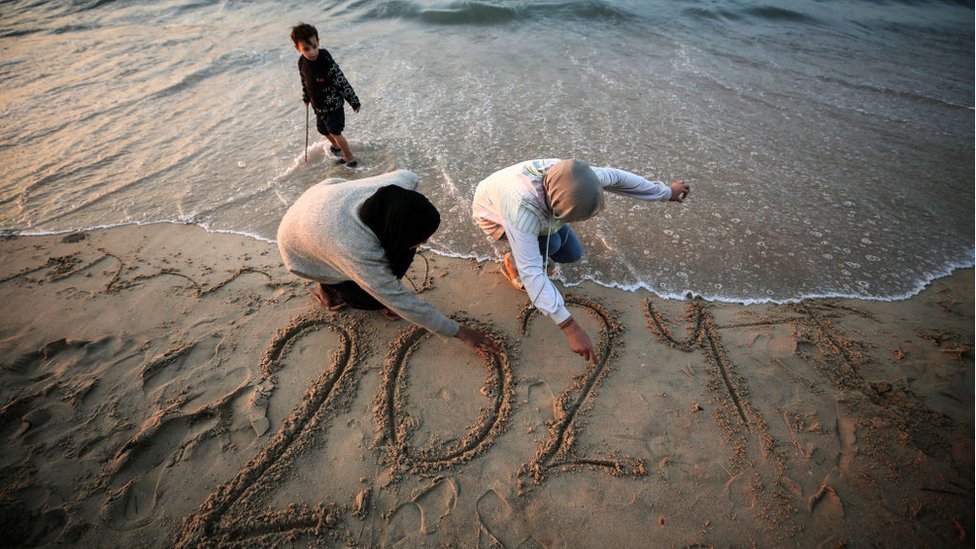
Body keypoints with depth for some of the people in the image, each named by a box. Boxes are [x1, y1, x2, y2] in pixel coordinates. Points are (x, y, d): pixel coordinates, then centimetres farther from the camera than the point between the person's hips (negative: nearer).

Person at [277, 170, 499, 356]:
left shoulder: (396, 189, -32)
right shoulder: (358, 253, -44)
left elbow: (409, 176, -5)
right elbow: (402, 302, -35)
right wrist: (460, 333, -29)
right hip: (302, 249, -5)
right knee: (376, 297, -14)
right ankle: (328, 288, 12)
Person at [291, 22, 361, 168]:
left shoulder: (327, 62, -26)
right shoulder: (302, 62, -6)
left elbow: (343, 83, -21)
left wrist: (354, 102, -17)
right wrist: (306, 98, 23)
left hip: (333, 105, -7)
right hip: (318, 105, 7)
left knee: (335, 133, -3)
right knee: (323, 130, 23)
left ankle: (350, 159, 14)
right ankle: (335, 146, 51)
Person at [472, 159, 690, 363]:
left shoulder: (568, 176, -32)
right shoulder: (523, 207, -48)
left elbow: (616, 178, -13)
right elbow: (531, 274, -48)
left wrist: (667, 192, 0)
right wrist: (571, 328, -50)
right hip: (494, 214, -5)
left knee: (572, 254, -2)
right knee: (550, 244, -28)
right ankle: (513, 262, 0)